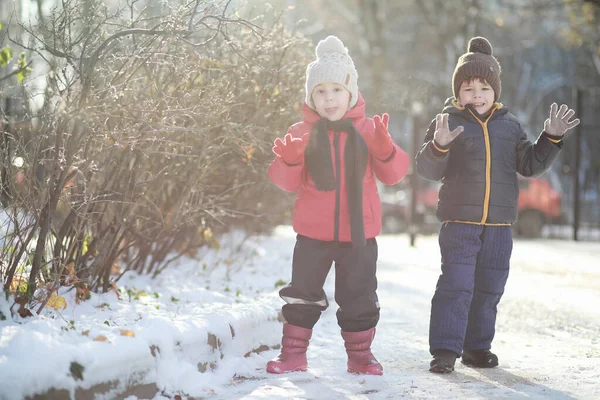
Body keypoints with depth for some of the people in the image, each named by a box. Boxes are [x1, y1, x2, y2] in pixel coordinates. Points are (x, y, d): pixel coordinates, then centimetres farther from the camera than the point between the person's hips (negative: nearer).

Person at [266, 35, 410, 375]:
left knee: (360, 296, 8)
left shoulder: (368, 129, -1)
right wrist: (289, 160, -21)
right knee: (303, 292, 6)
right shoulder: (302, 133, -1)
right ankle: (294, 353, 16)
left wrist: (384, 149, -20)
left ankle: (360, 353, 22)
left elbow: (394, 174, -1)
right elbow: (288, 182, -1)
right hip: (313, 232, 0)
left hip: (359, 232, 0)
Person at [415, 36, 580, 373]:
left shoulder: (510, 125, 10)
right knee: (456, 285, -10)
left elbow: (530, 164, 14)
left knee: (489, 288, 10)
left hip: (499, 223, 4)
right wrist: (439, 145, -28)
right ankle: (445, 349, -6)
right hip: (459, 220, -4)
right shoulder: (448, 122, -2)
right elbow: (428, 170, -8)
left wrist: (552, 137, 2)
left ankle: (477, 347, 21)